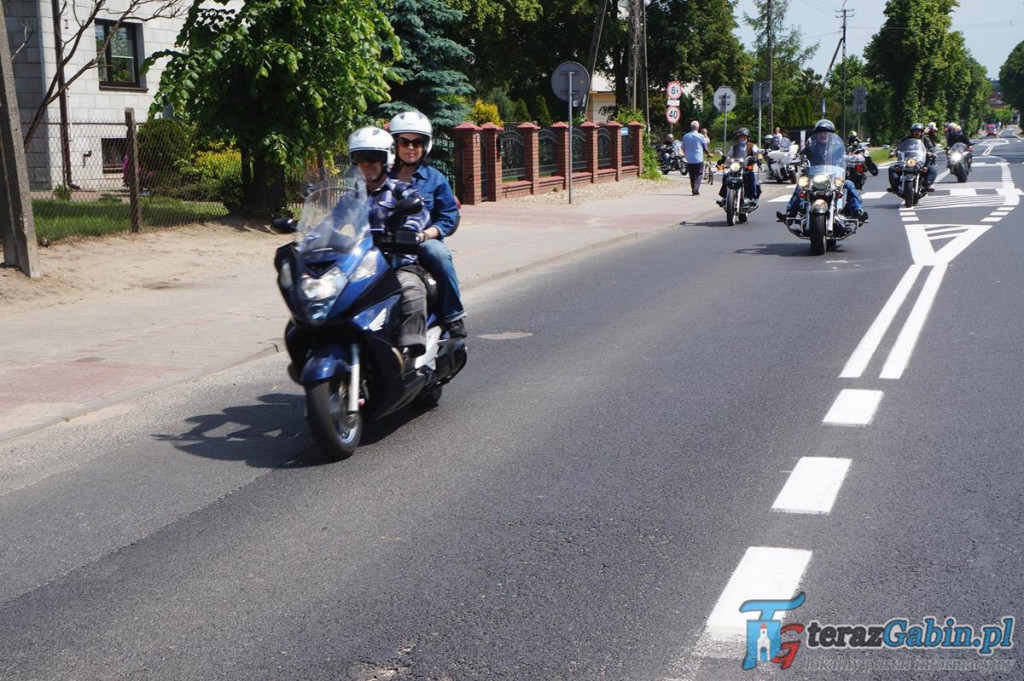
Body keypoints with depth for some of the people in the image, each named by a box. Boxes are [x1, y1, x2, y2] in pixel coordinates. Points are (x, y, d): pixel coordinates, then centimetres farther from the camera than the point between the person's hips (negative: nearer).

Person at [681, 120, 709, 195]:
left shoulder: (685, 136, 3)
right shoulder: (700, 136, -8)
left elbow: (683, 148, 11)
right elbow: (705, 147, 4)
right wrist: (708, 152, 25)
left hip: (689, 160, 4)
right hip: (698, 159, -4)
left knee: (692, 175, 12)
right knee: (699, 175, 1)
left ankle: (693, 190, 14)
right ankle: (696, 189, -14)